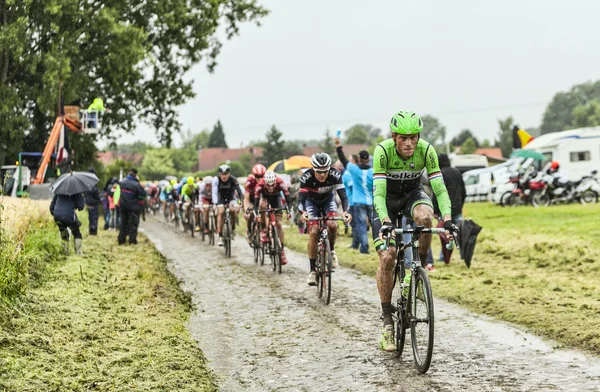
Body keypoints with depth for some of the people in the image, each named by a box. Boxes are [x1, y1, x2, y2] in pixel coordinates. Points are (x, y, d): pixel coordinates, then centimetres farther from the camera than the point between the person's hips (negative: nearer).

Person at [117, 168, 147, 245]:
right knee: (133, 223, 3)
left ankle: (121, 239, 18)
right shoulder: (136, 184, -18)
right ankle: (132, 240, 3)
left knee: (123, 222, 15)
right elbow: (143, 194, -14)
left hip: (123, 205, 5)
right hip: (133, 206, -5)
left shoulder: (122, 182, -1)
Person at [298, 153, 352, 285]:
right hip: (312, 201, -1)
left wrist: (345, 211, -53)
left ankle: (331, 250, 4)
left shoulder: (335, 175, -31)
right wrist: (302, 212, -58)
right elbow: (301, 200, -36)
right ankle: (313, 270, -9)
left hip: (328, 200, 1)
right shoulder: (306, 177, -34)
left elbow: (343, 196, -34)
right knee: (314, 232, -17)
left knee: (332, 225, -27)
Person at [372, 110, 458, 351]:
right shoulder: (383, 151, -29)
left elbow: (440, 188, -26)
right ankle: (387, 322, -5)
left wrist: (447, 220, -41)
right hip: (388, 198, -1)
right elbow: (378, 193, -34)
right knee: (386, 257, -14)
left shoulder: (426, 150, -24)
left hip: (413, 194, 1)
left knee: (425, 216, -36)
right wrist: (385, 222, -49)